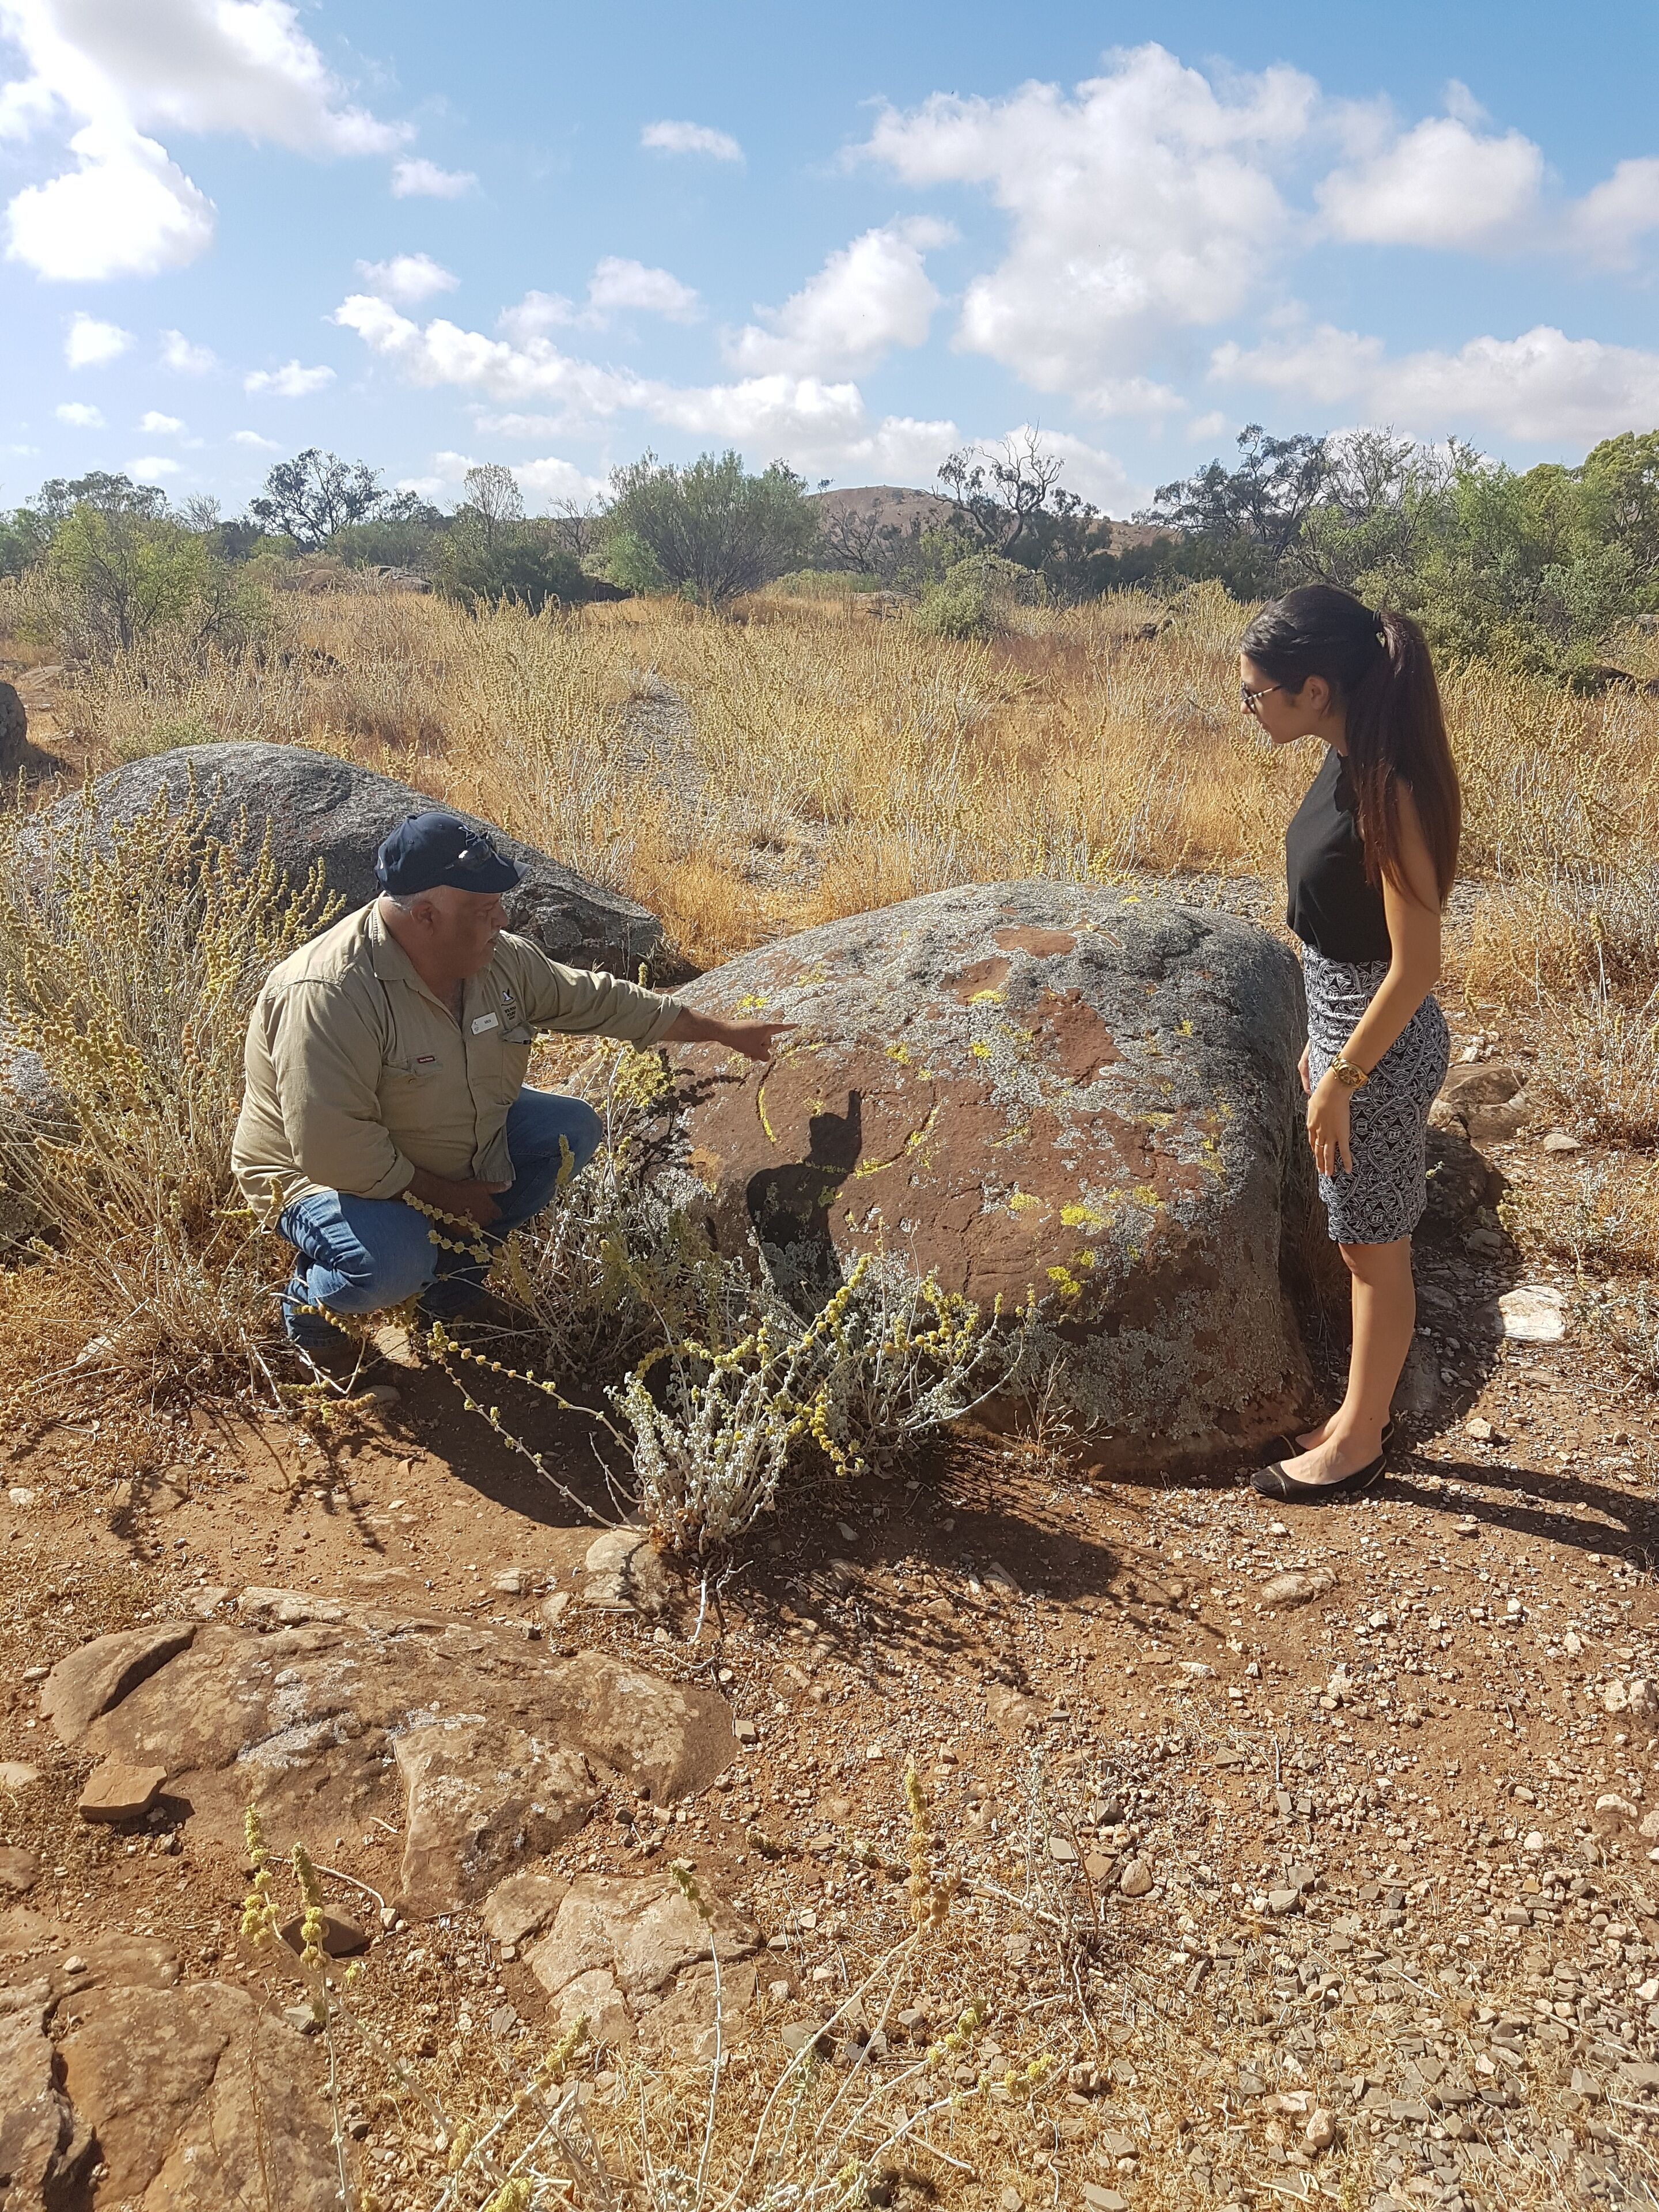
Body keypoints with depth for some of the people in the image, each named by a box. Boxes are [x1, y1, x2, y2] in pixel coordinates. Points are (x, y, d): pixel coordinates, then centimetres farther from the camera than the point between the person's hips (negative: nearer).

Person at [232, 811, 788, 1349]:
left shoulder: (501, 959, -10)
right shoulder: (330, 994, -34)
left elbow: (597, 1000, 2)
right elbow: (332, 1149, -35)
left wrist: (723, 1031, 6)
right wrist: (442, 1194, -24)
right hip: (329, 1177, -7)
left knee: (571, 1130, -3)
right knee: (394, 1264, -35)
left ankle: (453, 1254, 7)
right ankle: (311, 1289, 0)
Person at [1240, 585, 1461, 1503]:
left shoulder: (1389, 788, -25)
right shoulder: (1346, 762, 3)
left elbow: (1416, 964, -23)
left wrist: (1342, 1079, -18)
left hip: (1383, 1048, -9)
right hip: (1345, 1026, 9)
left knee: (1377, 1252, 8)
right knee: (1361, 1244, 20)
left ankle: (1358, 1443, 24)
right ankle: (1363, 1414, 36)